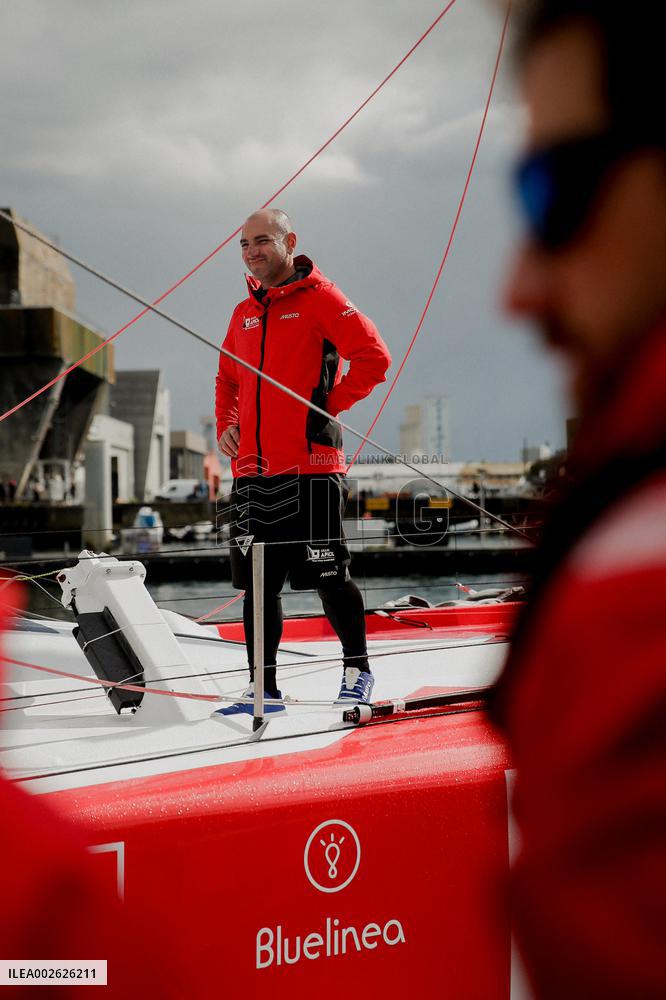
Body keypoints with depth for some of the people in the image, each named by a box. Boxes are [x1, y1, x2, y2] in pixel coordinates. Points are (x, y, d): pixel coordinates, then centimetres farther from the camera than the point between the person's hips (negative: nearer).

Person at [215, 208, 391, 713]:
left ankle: (357, 668, 19)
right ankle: (264, 689, 15)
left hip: (310, 467, -6)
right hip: (253, 472, 6)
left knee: (328, 577, 0)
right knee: (258, 583, 7)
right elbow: (227, 379, 29)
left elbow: (374, 358, -9)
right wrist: (226, 424, 12)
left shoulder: (320, 298, -2)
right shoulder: (245, 313, 17)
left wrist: (327, 406, -9)